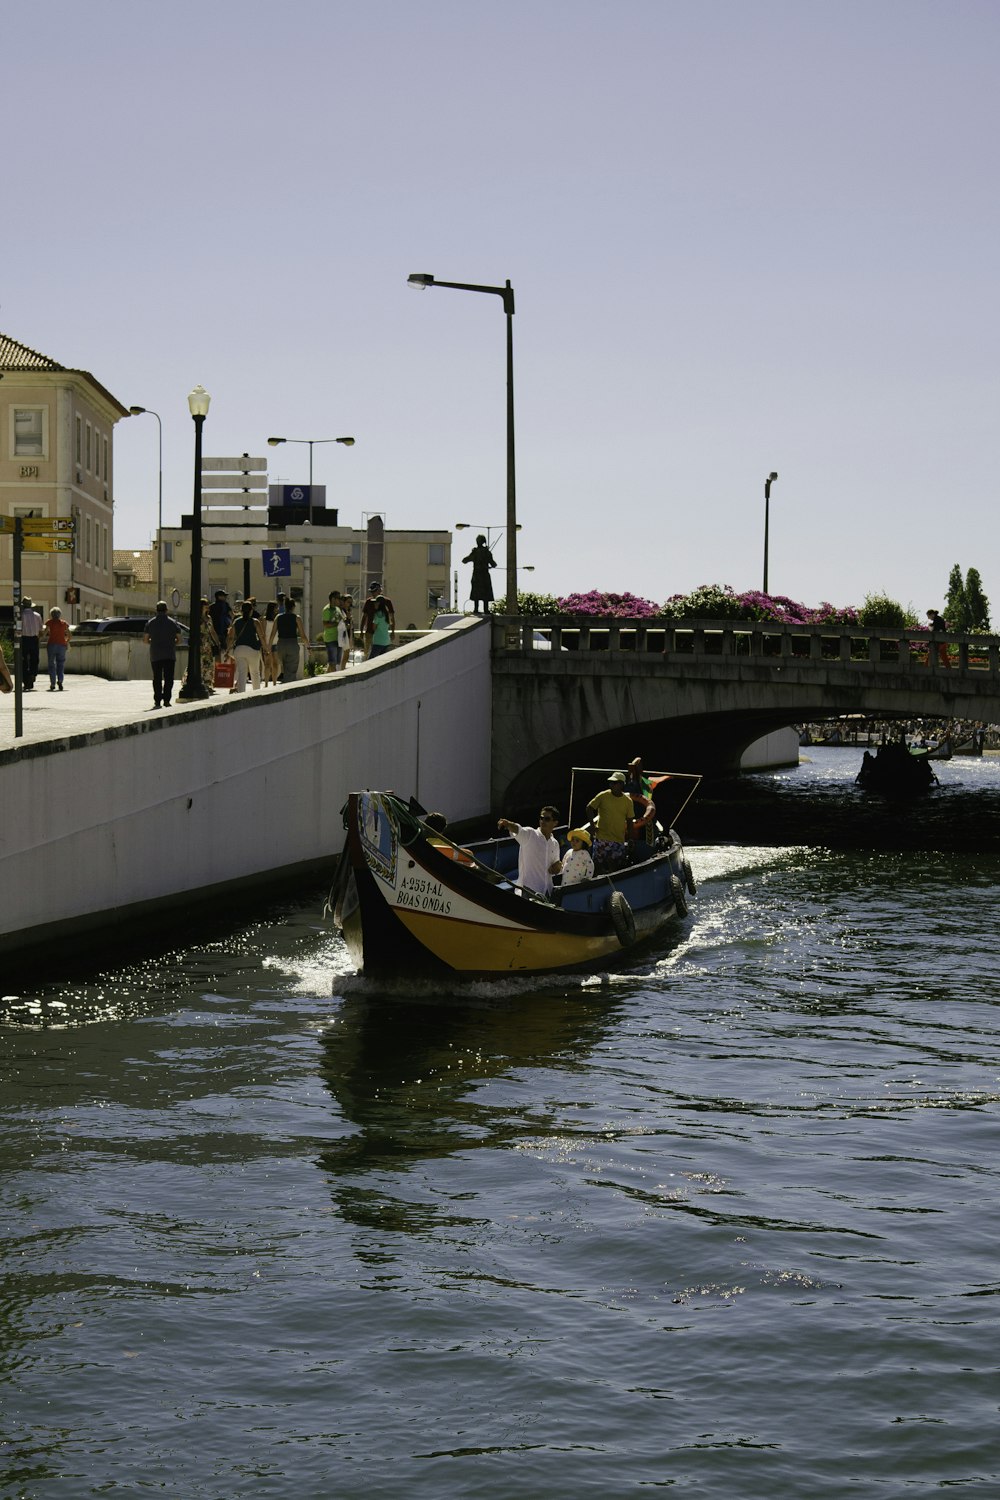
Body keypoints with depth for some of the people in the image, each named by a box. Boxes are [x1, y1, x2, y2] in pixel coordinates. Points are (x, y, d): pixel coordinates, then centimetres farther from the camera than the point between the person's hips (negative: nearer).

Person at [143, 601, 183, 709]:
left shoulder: (150, 623, 2)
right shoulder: (173, 622, 1)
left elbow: (145, 639, 2)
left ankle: (157, 700, 2)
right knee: (168, 678, 1)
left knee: (157, 678, 6)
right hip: (170, 655, -1)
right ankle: (166, 700, -6)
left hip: (155, 655, 1)